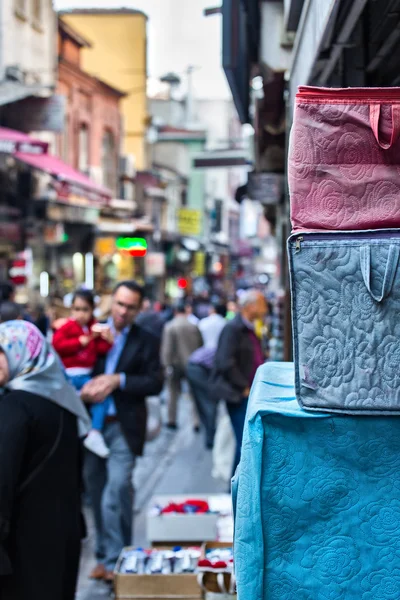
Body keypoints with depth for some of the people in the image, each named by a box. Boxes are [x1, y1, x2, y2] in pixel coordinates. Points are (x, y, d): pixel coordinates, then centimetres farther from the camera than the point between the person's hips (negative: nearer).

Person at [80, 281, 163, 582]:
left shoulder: (146, 341, 2)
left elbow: (155, 383, -4)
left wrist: (118, 380, -15)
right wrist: (83, 389, -13)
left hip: (124, 427, -3)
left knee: (117, 491, -11)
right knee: (97, 492, 10)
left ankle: (115, 559, 0)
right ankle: (105, 554, 23)